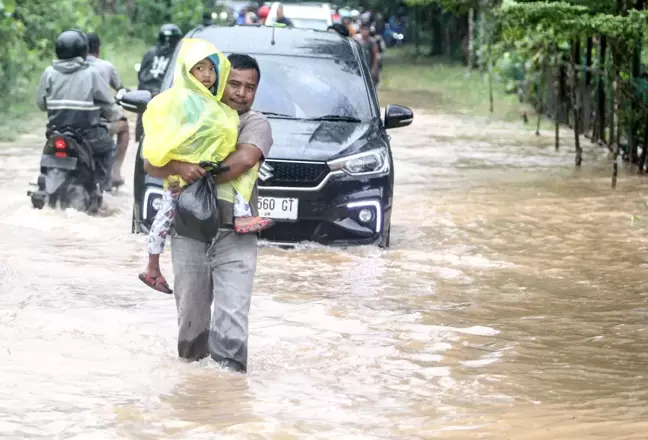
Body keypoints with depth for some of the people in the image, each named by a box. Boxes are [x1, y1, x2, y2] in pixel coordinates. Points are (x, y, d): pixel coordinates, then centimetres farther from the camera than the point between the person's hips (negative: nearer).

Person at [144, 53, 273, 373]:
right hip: (188, 233, 3)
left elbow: (245, 159, -20)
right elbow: (151, 165, 0)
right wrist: (178, 167, -23)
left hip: (234, 237, -2)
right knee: (191, 316, 11)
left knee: (232, 320, -11)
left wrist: (198, 182, -18)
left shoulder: (255, 124, 1)